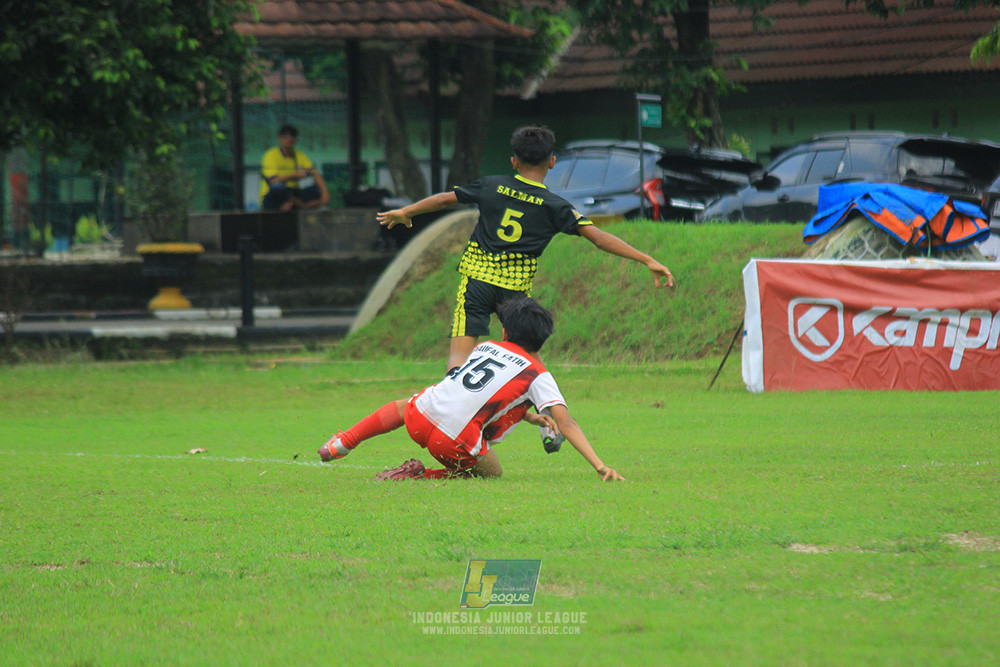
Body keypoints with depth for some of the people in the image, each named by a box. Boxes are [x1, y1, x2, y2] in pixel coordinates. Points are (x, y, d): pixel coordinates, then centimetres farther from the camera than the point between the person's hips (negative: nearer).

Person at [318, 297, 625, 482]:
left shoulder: (486, 347, 21)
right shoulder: (538, 375, 3)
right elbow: (565, 422, -6)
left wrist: (529, 417, 33)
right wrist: (600, 466, -10)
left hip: (421, 416, 7)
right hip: (457, 442, -7)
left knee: (404, 405, 42)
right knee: (493, 474, 20)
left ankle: (344, 442, 28)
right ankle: (419, 476, -1)